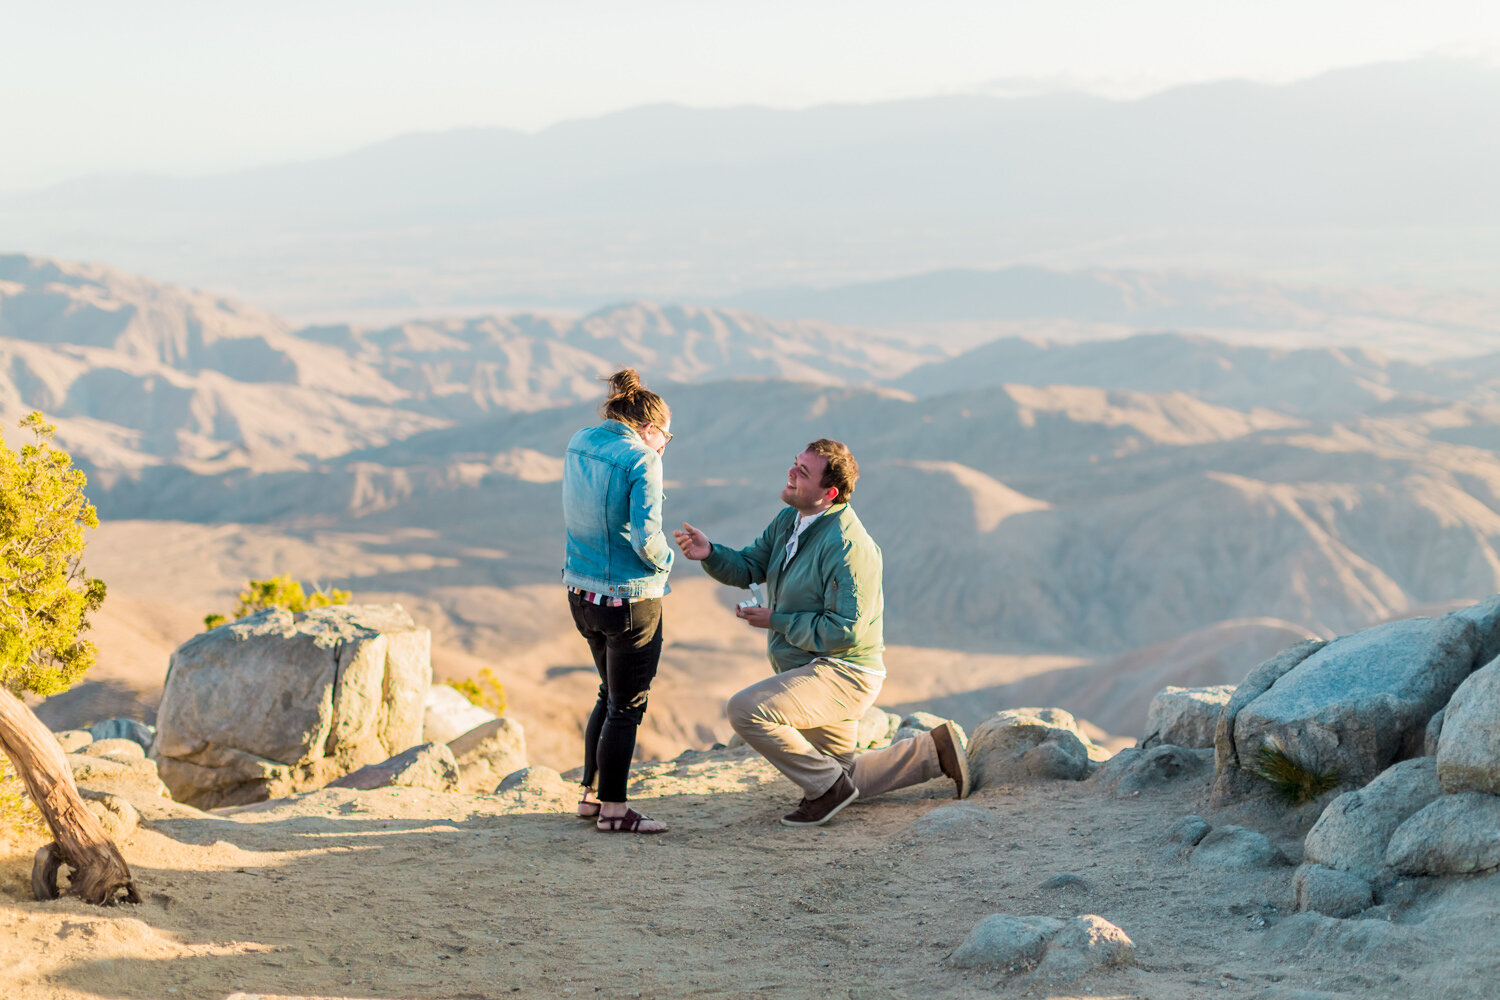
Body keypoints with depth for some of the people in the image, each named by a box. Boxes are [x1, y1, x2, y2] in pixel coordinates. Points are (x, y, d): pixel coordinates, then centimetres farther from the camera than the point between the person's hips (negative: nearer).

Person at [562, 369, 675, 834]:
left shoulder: (579, 445, 4)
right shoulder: (641, 461, -17)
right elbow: (646, 538, -23)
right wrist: (665, 558, -3)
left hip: (581, 592, 7)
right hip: (630, 598, -7)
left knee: (610, 694, 23)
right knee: (626, 705, 5)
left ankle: (591, 794, 28)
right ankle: (613, 809, 12)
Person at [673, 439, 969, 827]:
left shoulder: (848, 547, -25)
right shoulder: (789, 520, 3)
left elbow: (844, 631, -26)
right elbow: (748, 568, 6)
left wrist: (776, 621, -20)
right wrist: (710, 554, -14)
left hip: (842, 674, -10)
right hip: (808, 671, 10)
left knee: (746, 710, -28)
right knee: (841, 778, 20)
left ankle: (826, 785, -13)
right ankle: (934, 750, 30)